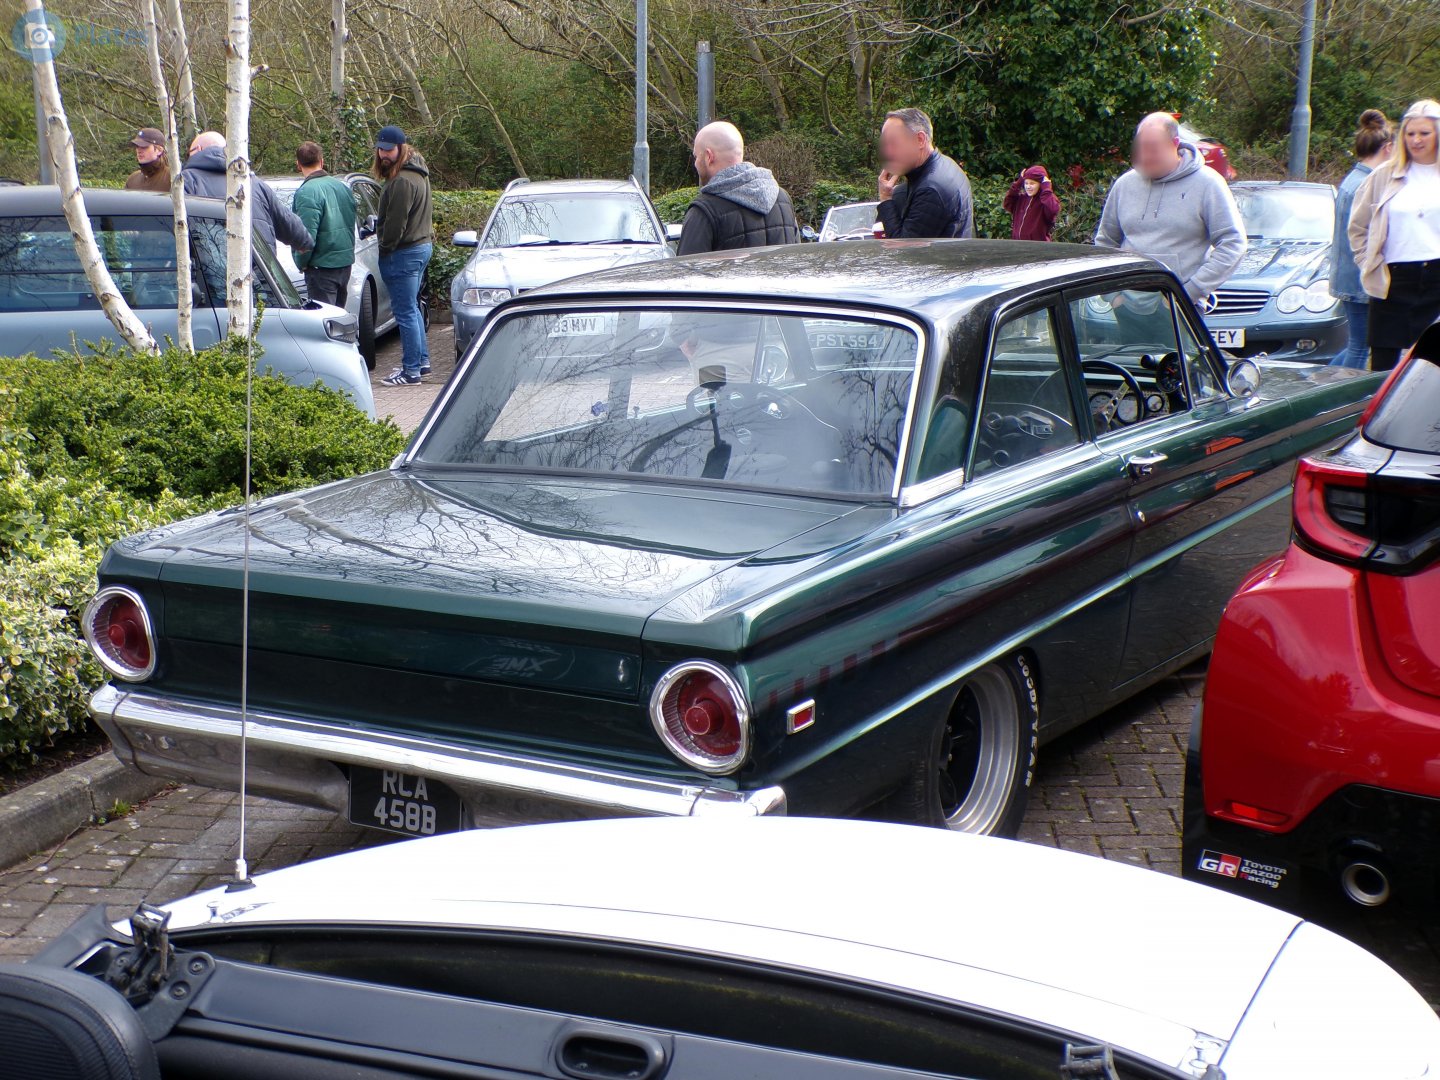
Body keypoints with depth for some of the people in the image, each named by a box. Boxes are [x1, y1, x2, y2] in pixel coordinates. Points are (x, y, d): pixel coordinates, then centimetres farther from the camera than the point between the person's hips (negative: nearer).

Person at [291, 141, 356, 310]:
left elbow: (307, 235, -19)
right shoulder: (342, 187, 7)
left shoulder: (307, 192, -16)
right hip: (345, 263, 8)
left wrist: (301, 262, -5)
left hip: (322, 266, -8)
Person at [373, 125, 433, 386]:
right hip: (423, 245, 11)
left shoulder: (402, 181, -21)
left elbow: (395, 223, -21)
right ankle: (422, 361, 27)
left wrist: (385, 250, -8)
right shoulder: (417, 172, 12)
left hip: (404, 253, -11)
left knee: (405, 312, -6)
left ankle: (411, 371, -3)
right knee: (412, 308, 20)